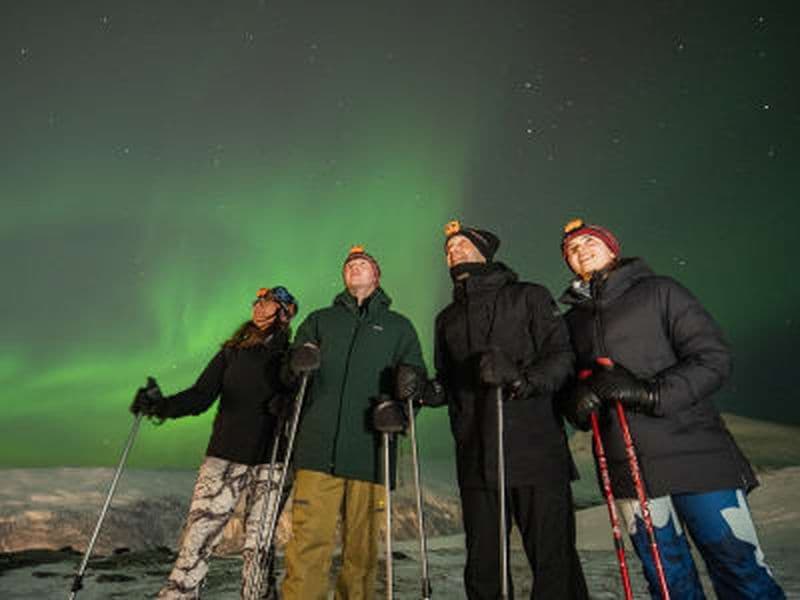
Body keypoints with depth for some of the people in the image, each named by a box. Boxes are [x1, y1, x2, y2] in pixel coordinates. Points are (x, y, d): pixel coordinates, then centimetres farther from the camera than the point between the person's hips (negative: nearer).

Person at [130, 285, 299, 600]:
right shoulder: (232, 352, 10)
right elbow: (201, 396, 3)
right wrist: (162, 405, -13)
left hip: (269, 461, -2)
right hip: (224, 455, 2)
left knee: (259, 544, 3)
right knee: (197, 534, -1)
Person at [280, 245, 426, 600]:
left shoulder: (399, 327, 19)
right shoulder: (319, 321, 21)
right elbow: (288, 373, 15)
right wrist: (298, 365, -9)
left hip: (370, 452, 0)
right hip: (318, 448, 0)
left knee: (362, 549, 3)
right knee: (309, 542, -6)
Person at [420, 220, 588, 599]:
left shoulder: (529, 297, 8)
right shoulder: (447, 318, 21)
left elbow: (561, 357, -5)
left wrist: (521, 378, -23)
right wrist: (424, 390, 1)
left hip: (537, 453, -3)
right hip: (476, 460, 4)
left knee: (554, 564, -2)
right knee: (482, 568, 9)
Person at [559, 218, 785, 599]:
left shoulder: (659, 292, 4)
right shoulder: (573, 320, 14)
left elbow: (714, 359, -5)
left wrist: (650, 392, -18)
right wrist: (578, 403, -9)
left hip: (693, 454, -3)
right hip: (626, 466, 3)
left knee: (739, 568, 1)